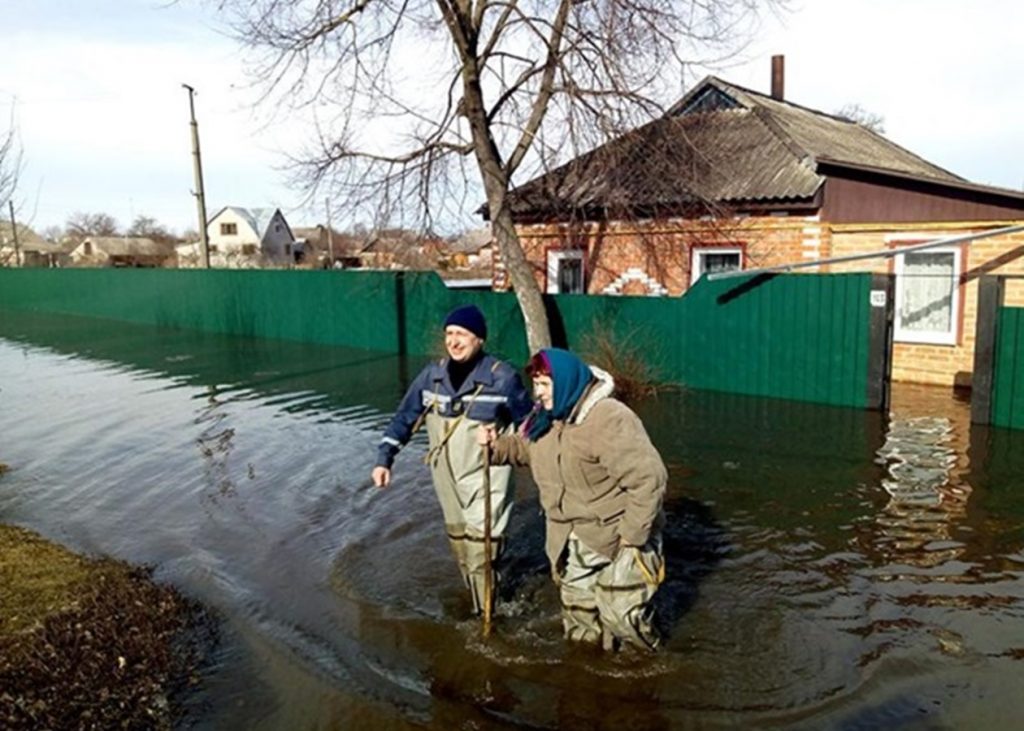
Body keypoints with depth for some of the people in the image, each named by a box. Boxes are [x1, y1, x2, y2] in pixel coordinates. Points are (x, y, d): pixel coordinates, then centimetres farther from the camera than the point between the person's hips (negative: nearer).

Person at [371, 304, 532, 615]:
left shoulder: (502, 377, -15)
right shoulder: (432, 375, -2)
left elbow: (527, 424, -2)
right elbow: (405, 418, 6)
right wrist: (384, 458, 0)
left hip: (485, 476, -5)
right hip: (446, 476, 5)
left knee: (480, 546, -9)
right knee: (459, 541, 18)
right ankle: (478, 600, 37)